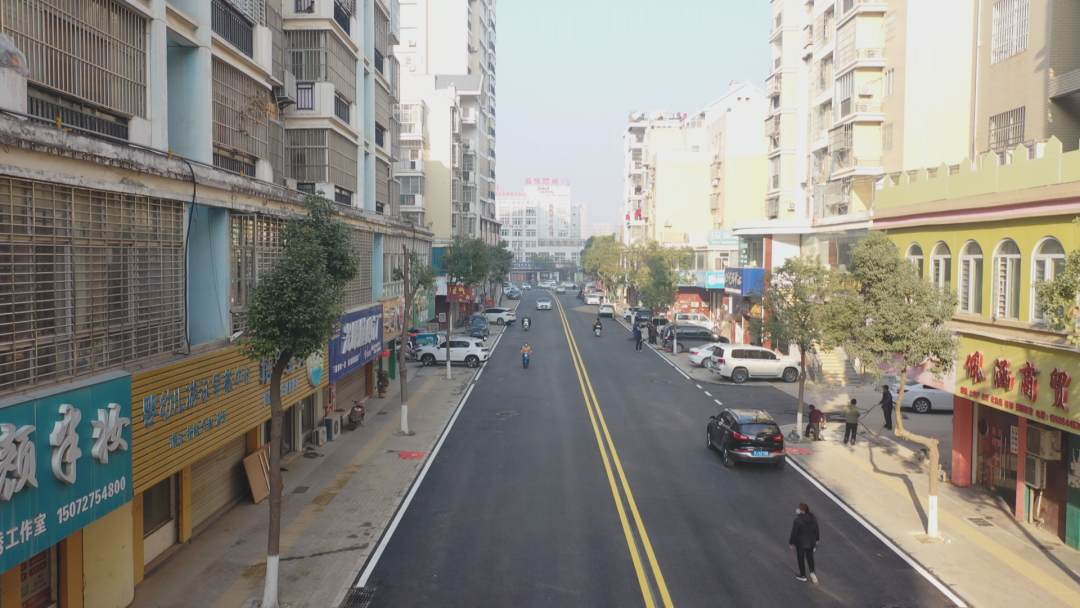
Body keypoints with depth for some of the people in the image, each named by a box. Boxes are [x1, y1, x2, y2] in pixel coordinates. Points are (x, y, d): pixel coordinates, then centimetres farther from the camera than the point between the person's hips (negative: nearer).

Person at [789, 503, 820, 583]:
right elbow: (816, 530, 3)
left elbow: (794, 533, -18)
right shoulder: (813, 518, -9)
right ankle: (812, 572, 5)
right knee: (810, 557, 22)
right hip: (811, 542, 4)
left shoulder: (798, 520, -26)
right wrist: (817, 539, 20)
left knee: (801, 559, 14)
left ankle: (803, 576, 25)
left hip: (800, 543, -4)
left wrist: (791, 542, -4)